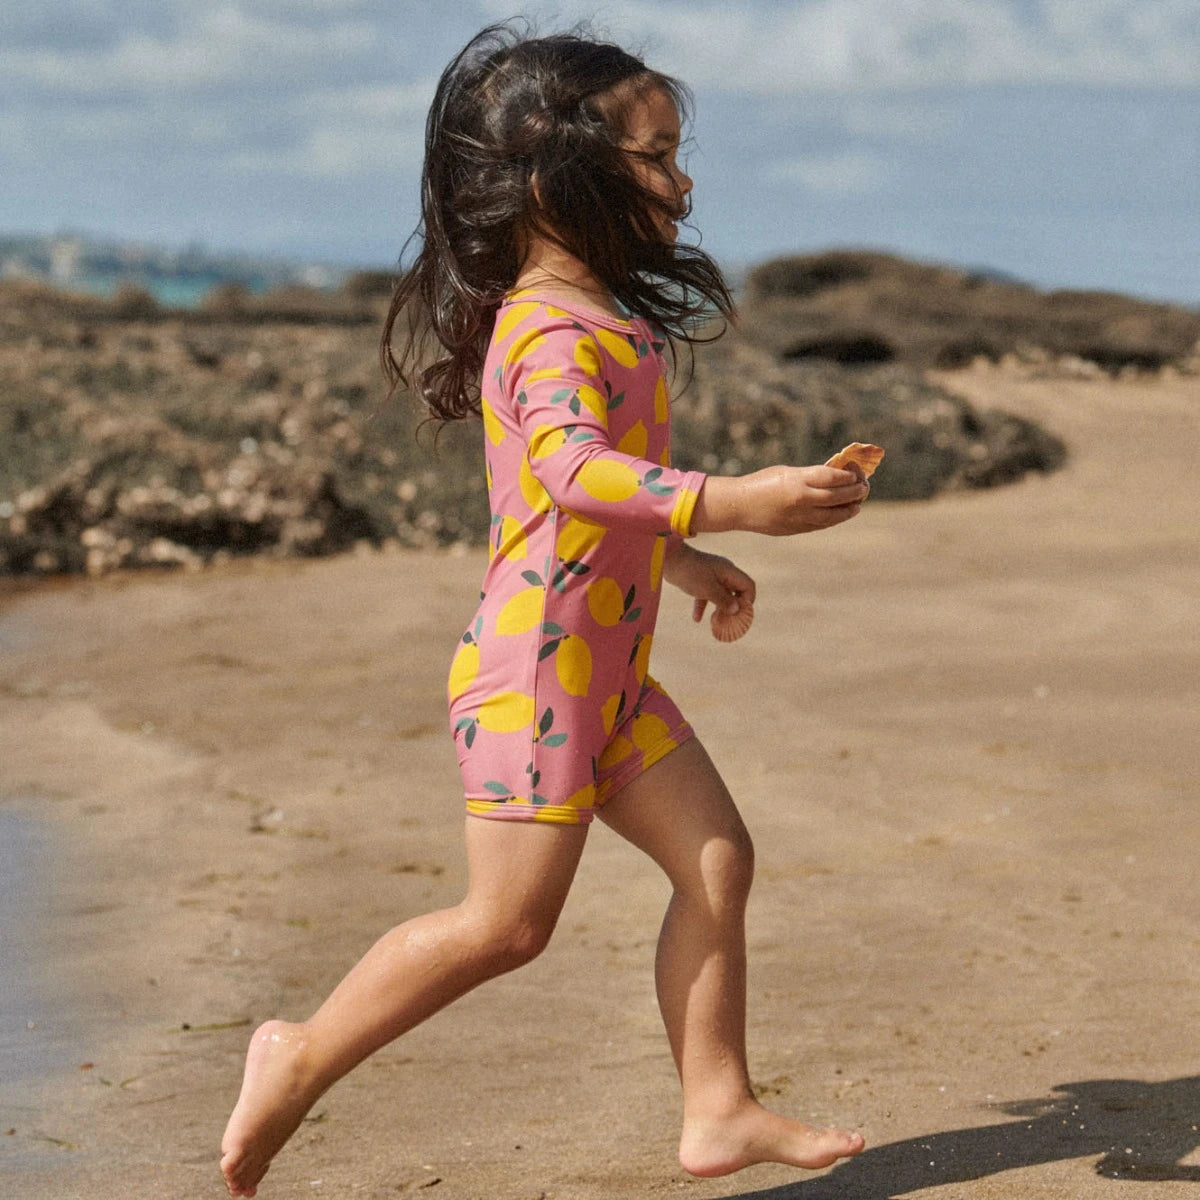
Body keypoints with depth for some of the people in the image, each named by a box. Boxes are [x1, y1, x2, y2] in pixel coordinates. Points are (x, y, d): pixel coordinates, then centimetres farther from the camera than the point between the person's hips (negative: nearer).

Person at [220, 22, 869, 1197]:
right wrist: (730, 501, -45)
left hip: (607, 672, 10)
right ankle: (299, 1059, 9)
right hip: (534, 669, -10)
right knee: (506, 922, -6)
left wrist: (678, 556, 33)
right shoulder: (554, 330, -18)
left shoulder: (596, 318, 15)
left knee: (716, 858, 7)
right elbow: (571, 467, -37)